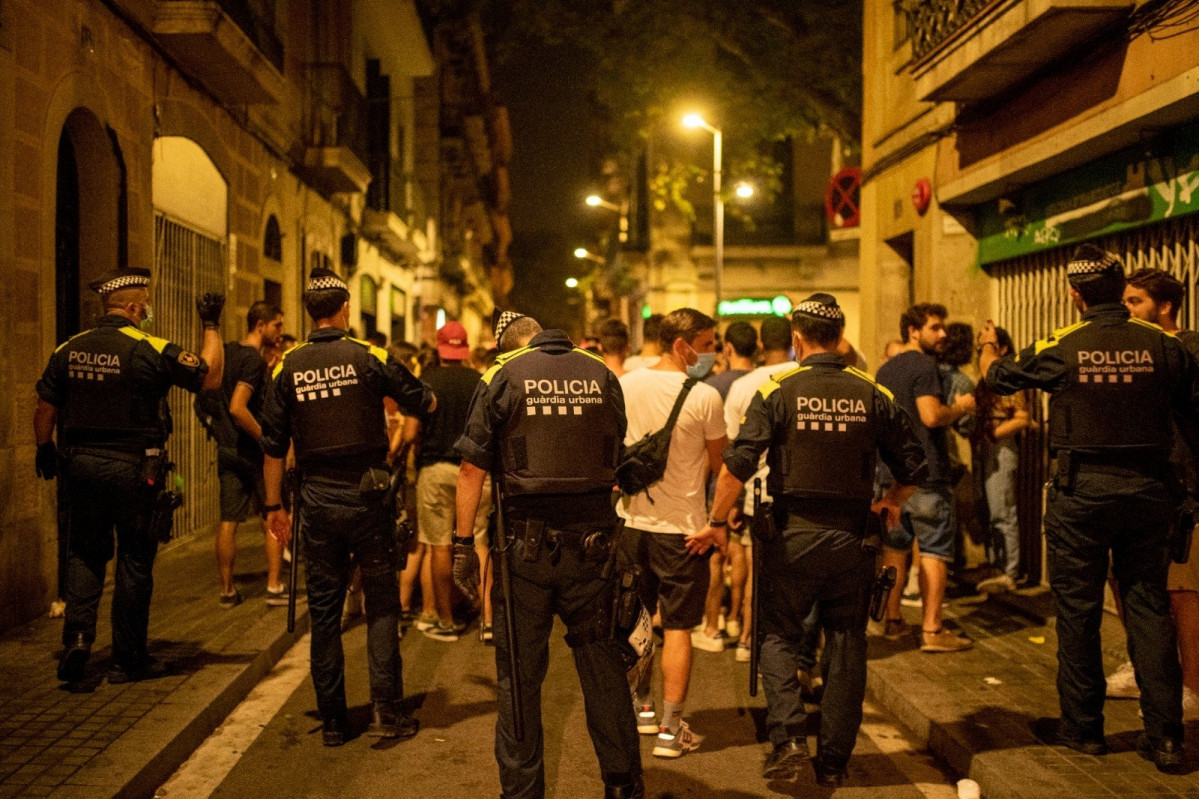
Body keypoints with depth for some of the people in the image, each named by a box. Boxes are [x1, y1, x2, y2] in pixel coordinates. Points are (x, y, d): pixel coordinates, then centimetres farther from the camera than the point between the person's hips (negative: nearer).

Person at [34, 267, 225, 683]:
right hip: (134, 469, -4)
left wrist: (45, 449, 25)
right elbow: (210, 377, -6)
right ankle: (128, 659, 14)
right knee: (135, 561, 6)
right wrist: (212, 326, 3)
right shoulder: (152, 350, -11)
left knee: (84, 554, 16)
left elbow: (45, 407, 10)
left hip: (80, 465, 4)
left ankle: (77, 634, -3)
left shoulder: (68, 349, 4)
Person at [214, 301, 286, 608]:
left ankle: (227, 591, 12)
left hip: (226, 447, 7)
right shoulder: (254, 360, -16)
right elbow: (237, 408, -26)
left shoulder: (228, 351, 9)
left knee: (228, 520, 7)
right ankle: (274, 587, 5)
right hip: (250, 448, -7)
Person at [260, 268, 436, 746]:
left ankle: (332, 721, 14)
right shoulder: (368, 357, -6)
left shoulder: (289, 367, 2)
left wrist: (274, 505, 13)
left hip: (316, 500, 3)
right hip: (365, 495, -2)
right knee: (382, 603, 7)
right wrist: (422, 393, 26)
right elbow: (425, 404, 3)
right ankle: (386, 711, 3)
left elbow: (273, 444, 4)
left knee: (323, 611, 9)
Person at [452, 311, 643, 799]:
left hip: (526, 544, -3)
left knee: (520, 673, 7)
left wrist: (463, 543, -1)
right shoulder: (601, 374, 6)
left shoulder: (502, 378, -4)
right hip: (592, 540, 3)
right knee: (602, 664, 14)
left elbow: (472, 468, -7)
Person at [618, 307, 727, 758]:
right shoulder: (704, 397, -15)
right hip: (682, 526, -4)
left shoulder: (625, 385, -1)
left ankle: (641, 707, 31)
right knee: (677, 627, 4)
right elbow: (720, 465, -5)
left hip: (630, 520, 5)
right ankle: (671, 728, 8)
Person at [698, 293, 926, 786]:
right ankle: (834, 762, 17)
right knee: (846, 647, 11)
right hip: (852, 537, 2)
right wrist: (891, 502, 25)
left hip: (794, 536, -2)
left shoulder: (777, 390, -7)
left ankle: (788, 737, -5)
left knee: (779, 636, 13)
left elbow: (737, 466, -13)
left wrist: (716, 522, -2)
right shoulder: (873, 394, 1)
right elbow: (913, 467, 6)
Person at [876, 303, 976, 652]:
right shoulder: (924, 366, -12)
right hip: (925, 474, -8)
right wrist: (960, 407, -7)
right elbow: (932, 415, -23)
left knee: (894, 548, 13)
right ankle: (932, 629, -3)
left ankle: (892, 620, 18)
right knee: (934, 550, -3)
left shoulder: (885, 370, 14)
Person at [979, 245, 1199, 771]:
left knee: (1077, 609, 8)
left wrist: (989, 346, 29)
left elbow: (998, 376, 8)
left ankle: (1082, 726, 17)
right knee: (1149, 607, 9)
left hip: (1082, 491, -2)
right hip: (1148, 488, 3)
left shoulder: (1061, 348, -8)